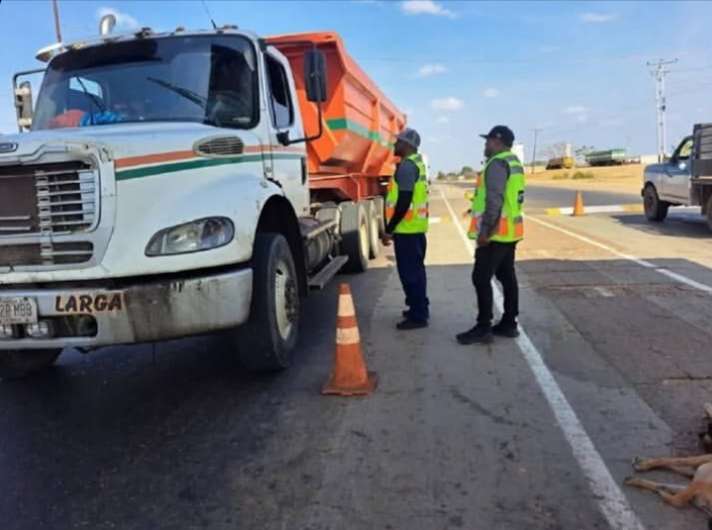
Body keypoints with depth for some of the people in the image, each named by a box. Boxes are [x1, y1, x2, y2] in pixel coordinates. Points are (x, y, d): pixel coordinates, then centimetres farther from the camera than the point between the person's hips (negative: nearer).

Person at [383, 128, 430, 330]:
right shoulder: (417, 163, 16)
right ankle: (419, 308, 28)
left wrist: (389, 229, -19)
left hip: (407, 228, -11)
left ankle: (417, 316, 1)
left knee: (409, 272, -5)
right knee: (415, 269, 18)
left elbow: (404, 202, -23)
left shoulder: (406, 165, -17)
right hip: (417, 226, 11)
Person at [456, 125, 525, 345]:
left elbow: (494, 200, -23)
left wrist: (485, 230, -22)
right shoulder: (514, 163, 17)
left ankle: (483, 328, -2)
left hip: (495, 233, -10)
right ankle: (509, 324, 19)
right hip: (509, 231, 10)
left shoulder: (497, 163, -15)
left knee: (481, 278, -6)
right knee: (507, 277, 12)